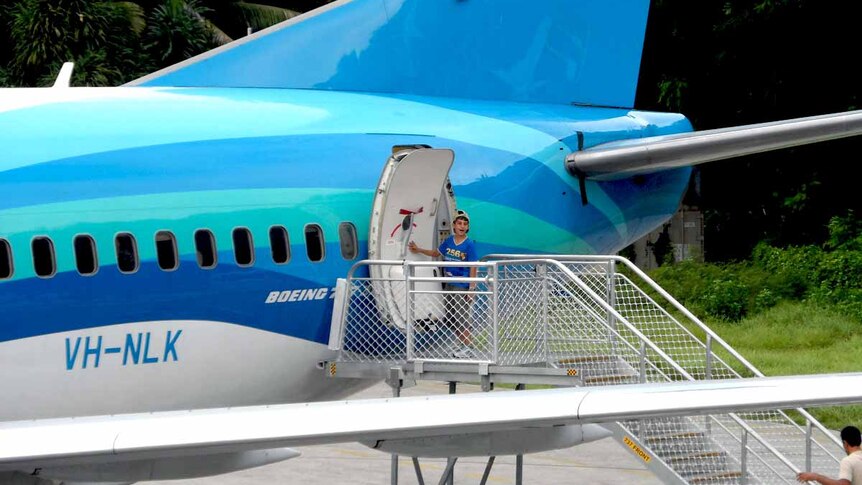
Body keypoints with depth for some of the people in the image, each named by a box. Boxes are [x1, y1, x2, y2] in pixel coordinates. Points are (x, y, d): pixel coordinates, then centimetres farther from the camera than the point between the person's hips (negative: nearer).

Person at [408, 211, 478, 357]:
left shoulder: (469, 245, -11)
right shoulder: (449, 241, 6)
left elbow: (473, 268, -12)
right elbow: (436, 253, 25)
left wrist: (471, 289, -16)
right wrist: (418, 250, 24)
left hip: (462, 287, -7)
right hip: (449, 285, 7)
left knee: (461, 319, -6)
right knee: (451, 318, 12)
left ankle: (469, 348, 4)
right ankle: (465, 346, 22)